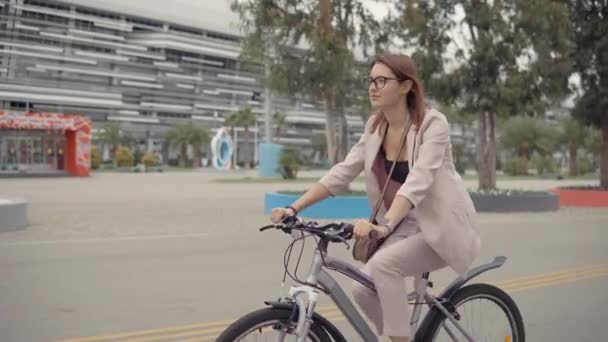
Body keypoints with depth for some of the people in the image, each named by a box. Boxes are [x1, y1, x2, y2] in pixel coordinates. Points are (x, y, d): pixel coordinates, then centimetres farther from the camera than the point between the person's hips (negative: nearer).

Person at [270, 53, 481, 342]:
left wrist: (384, 225, -48)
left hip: (442, 228, -6)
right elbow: (342, 173, -2)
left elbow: (418, 181, -33)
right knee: (363, 289, -10)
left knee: (383, 264, -29)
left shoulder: (433, 123, -19)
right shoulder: (375, 126, 0)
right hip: (407, 226, 6)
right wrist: (293, 208, -12)